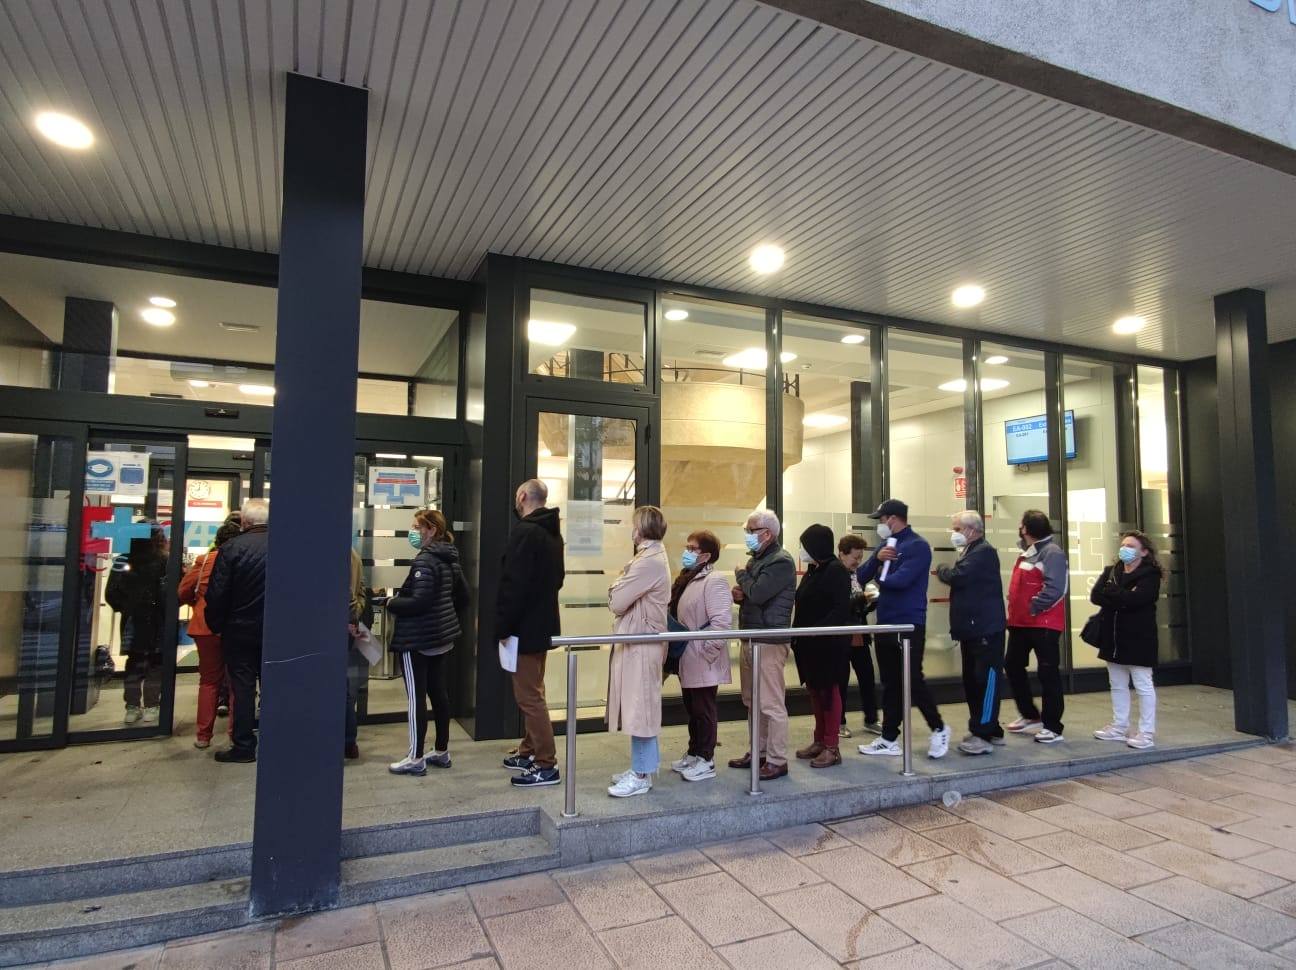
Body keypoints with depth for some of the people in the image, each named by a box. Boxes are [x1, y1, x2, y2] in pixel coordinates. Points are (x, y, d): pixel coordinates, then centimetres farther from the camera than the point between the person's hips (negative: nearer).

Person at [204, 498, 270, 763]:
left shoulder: (232, 547, -12)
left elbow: (216, 593, -11)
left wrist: (216, 625, 3)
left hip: (240, 630, -2)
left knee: (242, 687, 6)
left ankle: (244, 747, 11)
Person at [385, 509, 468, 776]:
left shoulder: (424, 560, -17)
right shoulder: (449, 559, 10)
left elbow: (419, 602, -24)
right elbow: (463, 596, 15)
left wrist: (392, 604, -9)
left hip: (418, 639, -9)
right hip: (442, 636, 9)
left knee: (416, 697, -1)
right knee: (438, 693, 14)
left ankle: (416, 758, 6)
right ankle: (441, 751, 23)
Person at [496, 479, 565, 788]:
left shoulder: (524, 532, -18)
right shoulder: (552, 532, 11)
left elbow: (514, 585, -23)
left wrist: (503, 626, -16)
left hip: (525, 627, -10)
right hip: (543, 623, 10)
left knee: (529, 696, -3)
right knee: (532, 692, 19)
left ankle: (546, 765, 2)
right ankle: (530, 752, 30)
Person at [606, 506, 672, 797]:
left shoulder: (648, 562, -20)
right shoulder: (652, 557, 14)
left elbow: (616, 602, -18)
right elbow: (628, 600, 16)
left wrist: (618, 584, -1)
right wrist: (623, 585, -2)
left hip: (641, 644, -10)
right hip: (638, 641, 10)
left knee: (639, 707, -2)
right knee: (640, 707, 16)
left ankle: (641, 776, 8)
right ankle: (642, 766, 26)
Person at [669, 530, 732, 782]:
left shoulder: (714, 581, -16)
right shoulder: (686, 580, 12)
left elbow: (722, 622, -24)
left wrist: (707, 652, -21)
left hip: (703, 662, -9)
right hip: (687, 660, 9)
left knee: (704, 709, 3)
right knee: (692, 708, 18)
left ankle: (706, 761, 15)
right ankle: (694, 754, 32)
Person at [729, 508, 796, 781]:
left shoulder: (781, 561, -13)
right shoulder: (756, 559, 16)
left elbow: (758, 593, -24)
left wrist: (741, 576, -5)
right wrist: (739, 593, 2)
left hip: (769, 641, -9)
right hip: (750, 638, 10)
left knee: (771, 703, -4)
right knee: (752, 701, 16)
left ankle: (777, 761, 5)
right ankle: (759, 752, 28)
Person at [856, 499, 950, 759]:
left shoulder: (917, 546, -11)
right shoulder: (886, 545, 14)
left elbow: (900, 580, -24)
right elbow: (861, 577, 7)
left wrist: (880, 578, -5)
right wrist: (876, 558, -10)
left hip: (909, 625, -8)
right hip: (885, 624, 8)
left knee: (912, 681, -1)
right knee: (891, 684, 11)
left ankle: (939, 728, 19)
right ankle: (889, 740, 18)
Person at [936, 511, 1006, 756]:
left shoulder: (984, 551, -14)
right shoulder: (971, 552, 18)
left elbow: (959, 577, -23)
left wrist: (941, 570, -5)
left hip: (986, 629, -10)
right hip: (972, 628, 10)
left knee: (986, 680, -7)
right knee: (972, 681, 13)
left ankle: (984, 736, -6)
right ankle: (989, 730, 23)